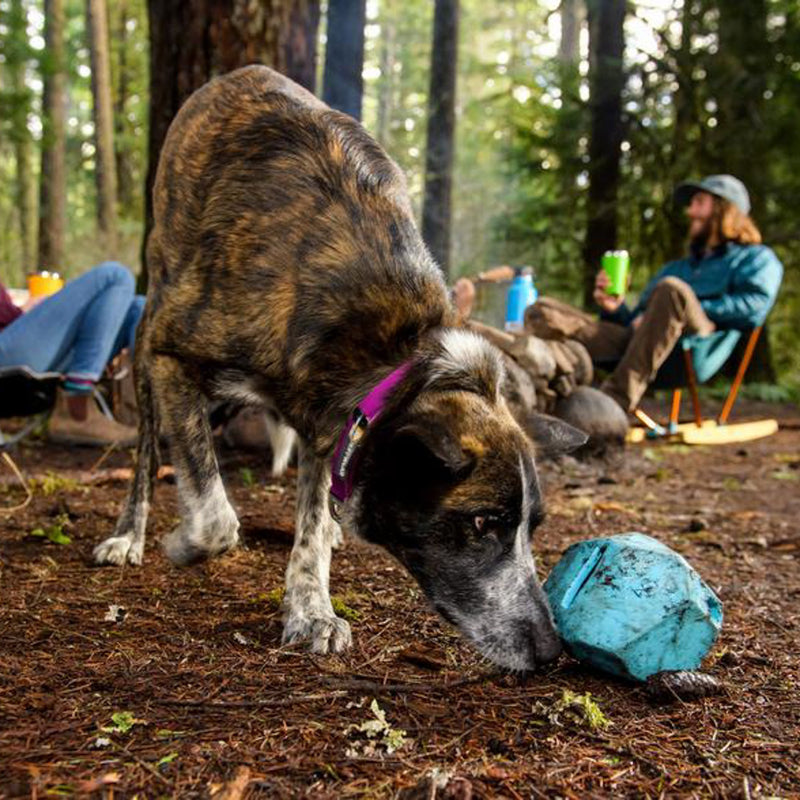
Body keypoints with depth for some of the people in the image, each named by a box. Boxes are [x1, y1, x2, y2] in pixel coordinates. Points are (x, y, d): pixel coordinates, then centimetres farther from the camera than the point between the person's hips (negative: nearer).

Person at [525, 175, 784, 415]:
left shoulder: (757, 258, 23)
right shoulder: (675, 268, 41)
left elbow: (754, 306, -1)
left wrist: (687, 312, -6)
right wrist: (615, 309, 8)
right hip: (633, 342, 5)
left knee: (671, 289, -37)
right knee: (542, 312, -14)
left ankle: (618, 400, -39)